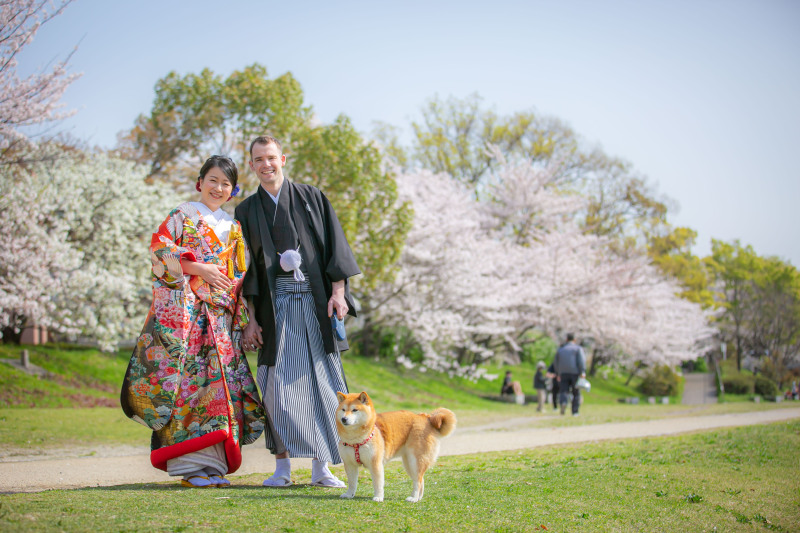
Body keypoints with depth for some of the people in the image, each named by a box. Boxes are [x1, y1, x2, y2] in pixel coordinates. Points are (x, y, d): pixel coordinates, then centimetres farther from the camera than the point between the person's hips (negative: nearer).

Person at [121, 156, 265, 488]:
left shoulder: (233, 228, 21)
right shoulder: (182, 214, 8)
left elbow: (241, 276, 21)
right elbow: (160, 248, -5)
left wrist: (241, 318, 12)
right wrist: (199, 268, -13)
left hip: (220, 316, 5)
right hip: (183, 311, -4)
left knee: (218, 381, -2)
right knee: (186, 377, -11)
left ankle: (213, 464, 1)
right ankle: (189, 465, -11)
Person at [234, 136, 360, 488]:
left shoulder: (312, 198, 9)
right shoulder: (247, 211, 11)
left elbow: (335, 246, 4)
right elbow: (246, 269, 7)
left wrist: (338, 291, -9)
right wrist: (250, 319, -1)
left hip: (315, 302, 0)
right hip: (275, 304, 1)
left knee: (321, 380, -3)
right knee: (279, 383, -3)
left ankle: (321, 467, 3)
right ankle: (282, 467, 5)